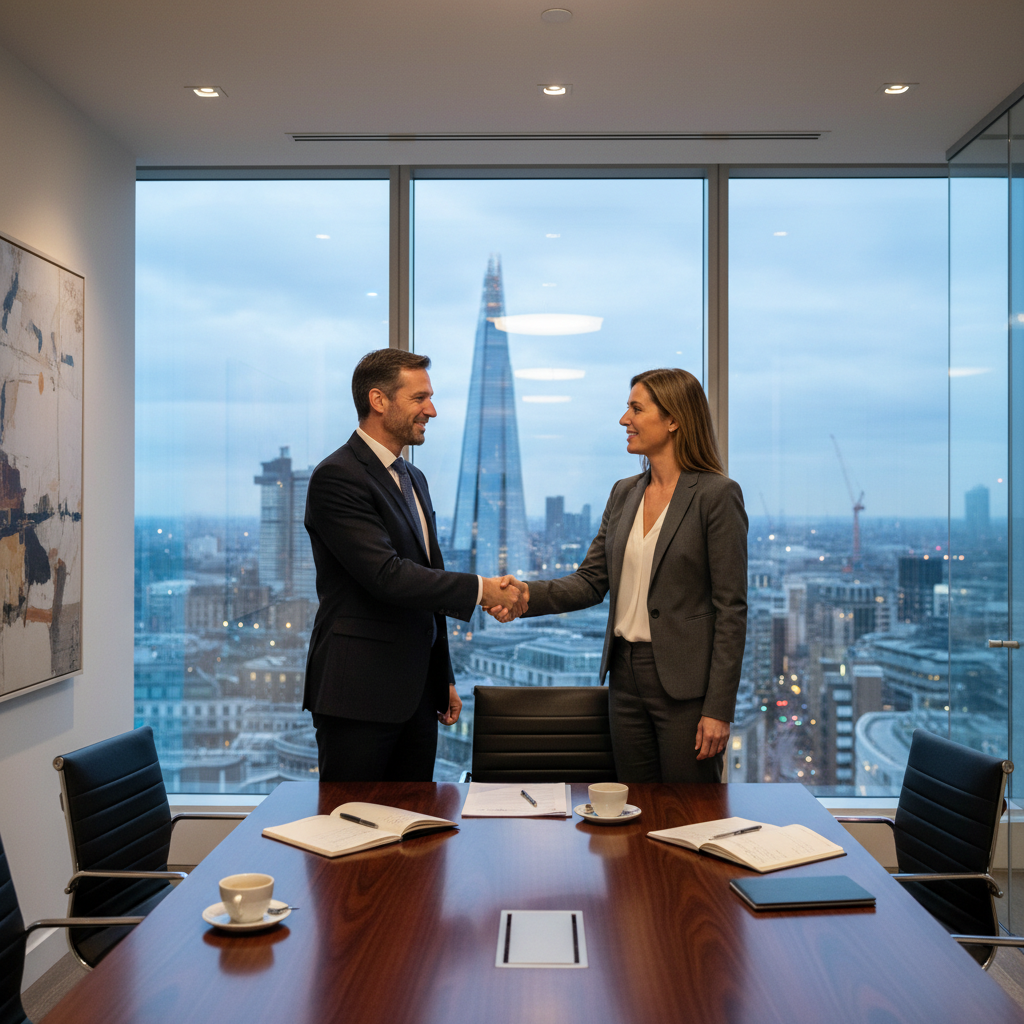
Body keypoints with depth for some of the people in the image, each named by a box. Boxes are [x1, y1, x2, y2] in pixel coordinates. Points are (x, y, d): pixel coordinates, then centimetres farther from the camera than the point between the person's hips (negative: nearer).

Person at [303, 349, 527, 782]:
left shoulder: (413, 478, 17)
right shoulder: (336, 478, -12)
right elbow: (386, 575, -22)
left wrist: (444, 679, 21)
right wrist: (480, 589, -17)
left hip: (416, 693, 8)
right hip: (359, 696, -8)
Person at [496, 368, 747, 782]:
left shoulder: (717, 494, -10)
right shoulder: (624, 493, 10)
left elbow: (731, 608, -11)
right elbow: (591, 580, 8)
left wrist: (719, 708, -14)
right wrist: (525, 596, -10)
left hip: (686, 685, -6)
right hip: (626, 675, 6)